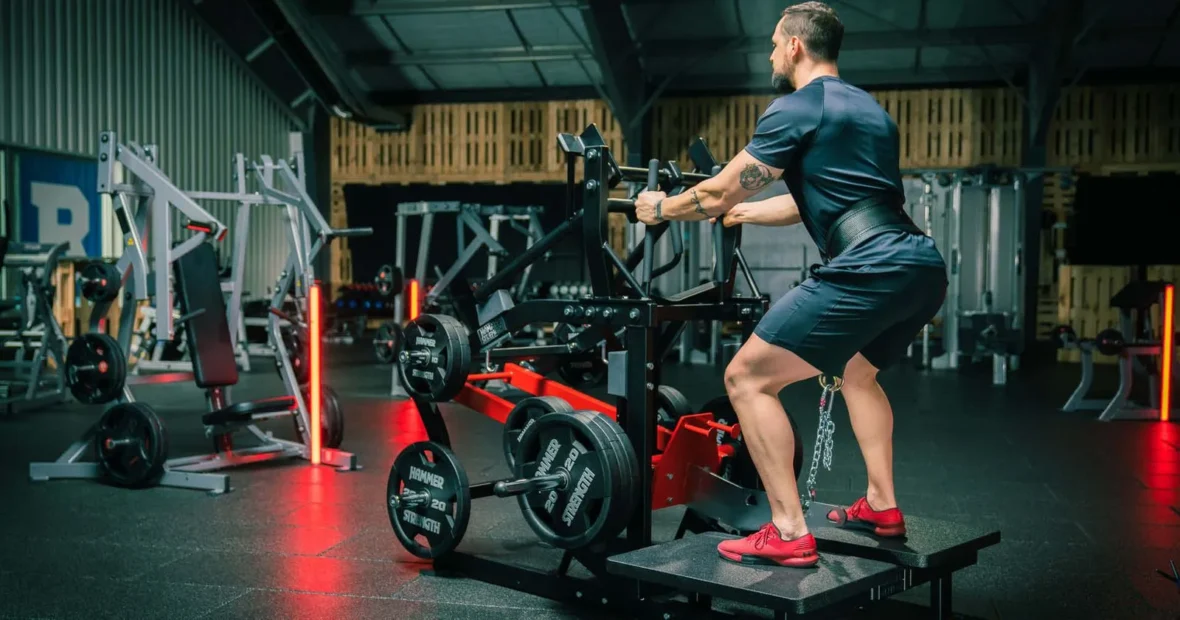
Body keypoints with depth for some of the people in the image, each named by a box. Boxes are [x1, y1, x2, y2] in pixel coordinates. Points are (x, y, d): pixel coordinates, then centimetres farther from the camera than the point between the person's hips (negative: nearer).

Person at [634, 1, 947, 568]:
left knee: (747, 378, -2)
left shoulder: (797, 109, 1)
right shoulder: (869, 109, 28)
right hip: (924, 266, 10)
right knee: (857, 370, 35)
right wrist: (740, 213, 49)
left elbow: (719, 194, 4)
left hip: (870, 272, -9)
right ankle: (881, 507, 32)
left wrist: (661, 208, 23)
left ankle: (789, 535, -3)